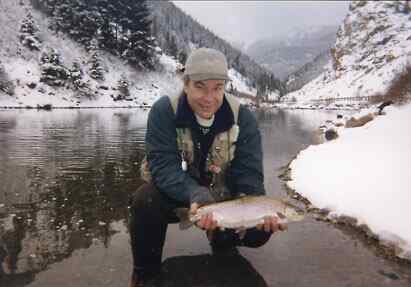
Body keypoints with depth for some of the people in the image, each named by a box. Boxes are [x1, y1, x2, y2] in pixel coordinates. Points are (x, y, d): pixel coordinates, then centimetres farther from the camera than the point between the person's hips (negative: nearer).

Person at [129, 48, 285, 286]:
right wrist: (197, 196, -46)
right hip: (176, 195, -1)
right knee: (146, 200, -31)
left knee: (261, 228, -18)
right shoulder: (164, 111, -19)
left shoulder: (243, 117, -14)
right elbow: (163, 166, -28)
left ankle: (222, 242, 18)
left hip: (224, 197, 2)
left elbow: (248, 173, -17)